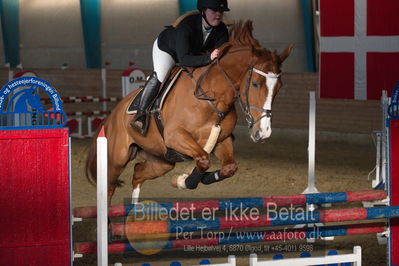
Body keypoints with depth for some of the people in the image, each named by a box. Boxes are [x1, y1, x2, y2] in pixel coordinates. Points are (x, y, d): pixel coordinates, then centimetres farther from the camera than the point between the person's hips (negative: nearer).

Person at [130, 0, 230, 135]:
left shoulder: (221, 31, -26)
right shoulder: (186, 25, -43)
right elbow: (183, 59, -48)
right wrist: (208, 58, -60)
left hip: (194, 53, 7)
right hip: (166, 48, -7)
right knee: (159, 75, -28)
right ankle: (140, 113, -22)